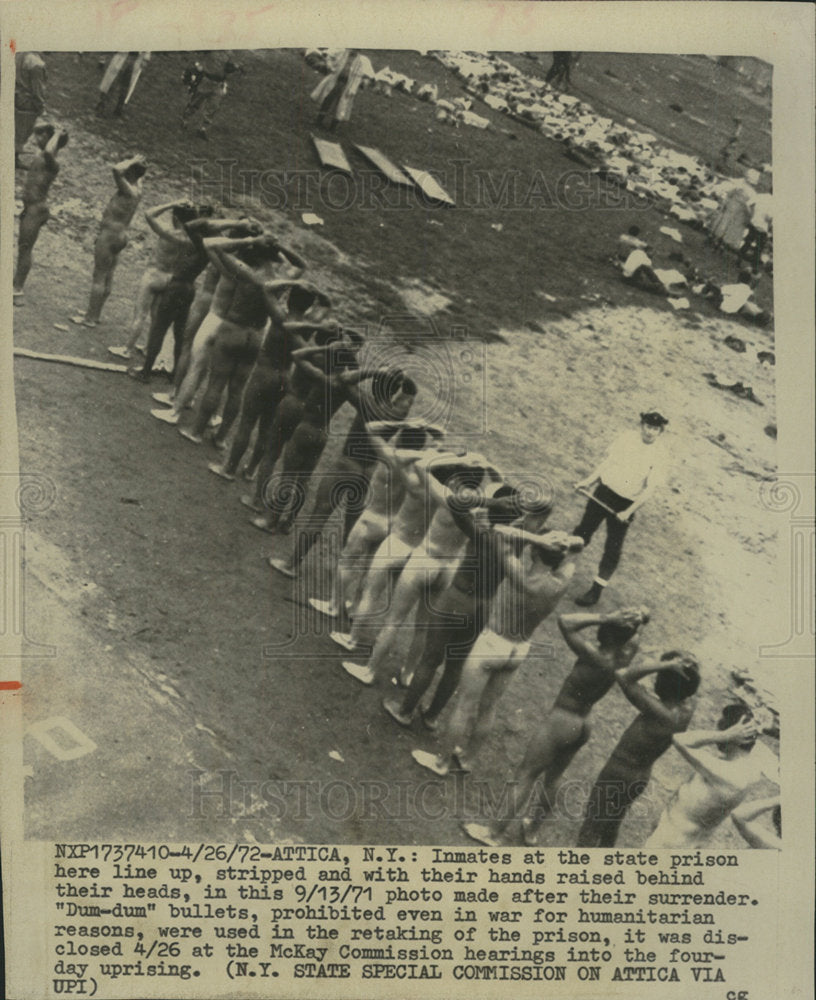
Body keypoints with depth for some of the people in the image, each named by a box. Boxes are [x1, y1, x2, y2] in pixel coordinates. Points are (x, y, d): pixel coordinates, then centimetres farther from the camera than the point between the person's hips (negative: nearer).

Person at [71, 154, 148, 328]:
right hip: (119, 236, 10)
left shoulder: (128, 190, -20)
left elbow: (116, 169, -37)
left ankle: (90, 318, 2)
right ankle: (96, 313, 25)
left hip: (109, 236, -10)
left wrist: (132, 162, -22)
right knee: (107, 277, 15)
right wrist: (136, 163, 15)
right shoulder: (137, 189, 7)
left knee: (99, 278, -3)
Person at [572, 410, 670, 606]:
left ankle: (597, 589, 11)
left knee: (613, 547, 2)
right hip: (604, 490, 3)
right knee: (584, 529, 12)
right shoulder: (627, 437, -4)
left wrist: (628, 512, -19)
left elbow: (650, 489, -15)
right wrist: (589, 480, 2)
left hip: (626, 503, -3)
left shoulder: (659, 455, -14)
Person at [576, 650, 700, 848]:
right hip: (640, 777, 7)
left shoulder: (660, 713, -36)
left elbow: (622, 675, -40)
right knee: (611, 827, 27)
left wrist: (668, 665, -40)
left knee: (591, 828, 12)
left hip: (618, 774, -7)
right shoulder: (686, 709, -14)